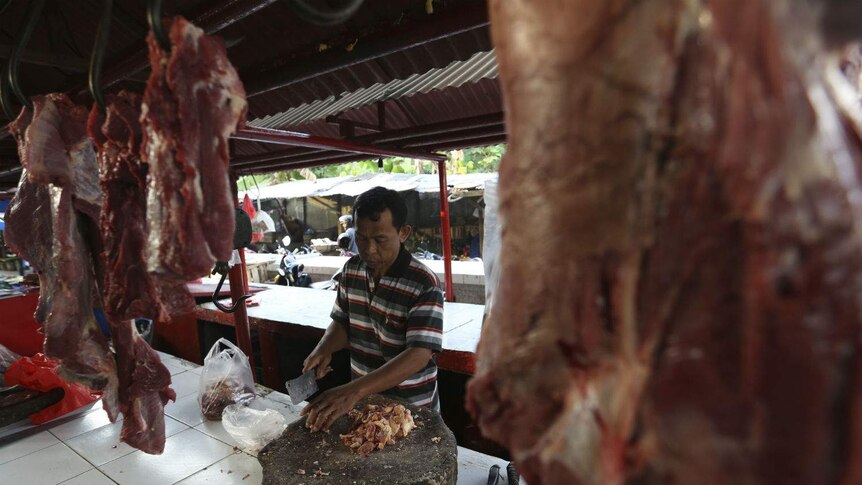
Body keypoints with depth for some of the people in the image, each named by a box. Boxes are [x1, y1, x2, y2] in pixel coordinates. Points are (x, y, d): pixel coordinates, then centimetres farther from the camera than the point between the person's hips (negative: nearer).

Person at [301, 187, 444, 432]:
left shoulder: (424, 284, -25)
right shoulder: (352, 269, -5)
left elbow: (418, 355, -31)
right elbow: (342, 322, 6)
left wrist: (355, 390, -40)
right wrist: (324, 349, -14)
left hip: (410, 410, -5)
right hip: (360, 401, 5)